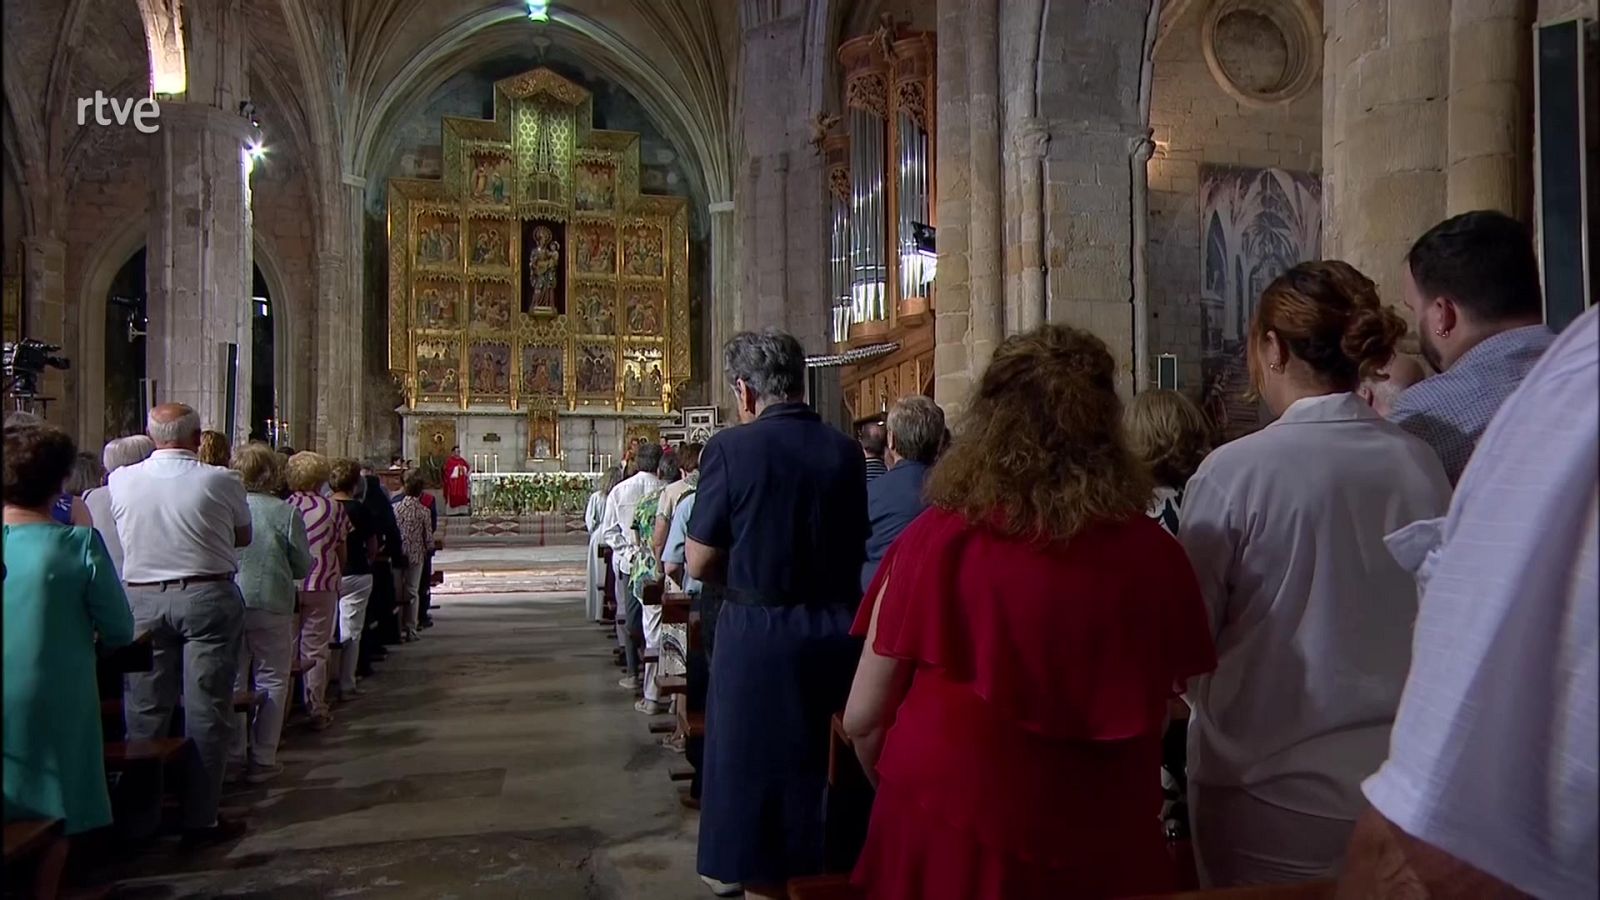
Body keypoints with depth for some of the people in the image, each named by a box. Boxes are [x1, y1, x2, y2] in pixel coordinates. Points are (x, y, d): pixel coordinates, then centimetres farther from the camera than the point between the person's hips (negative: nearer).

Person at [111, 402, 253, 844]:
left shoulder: (120, 481, 0)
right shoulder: (220, 481, -9)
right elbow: (243, 537, 6)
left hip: (141, 600, 3)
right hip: (208, 597, -3)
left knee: (145, 709, 11)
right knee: (206, 710, 3)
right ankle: (201, 818, 8)